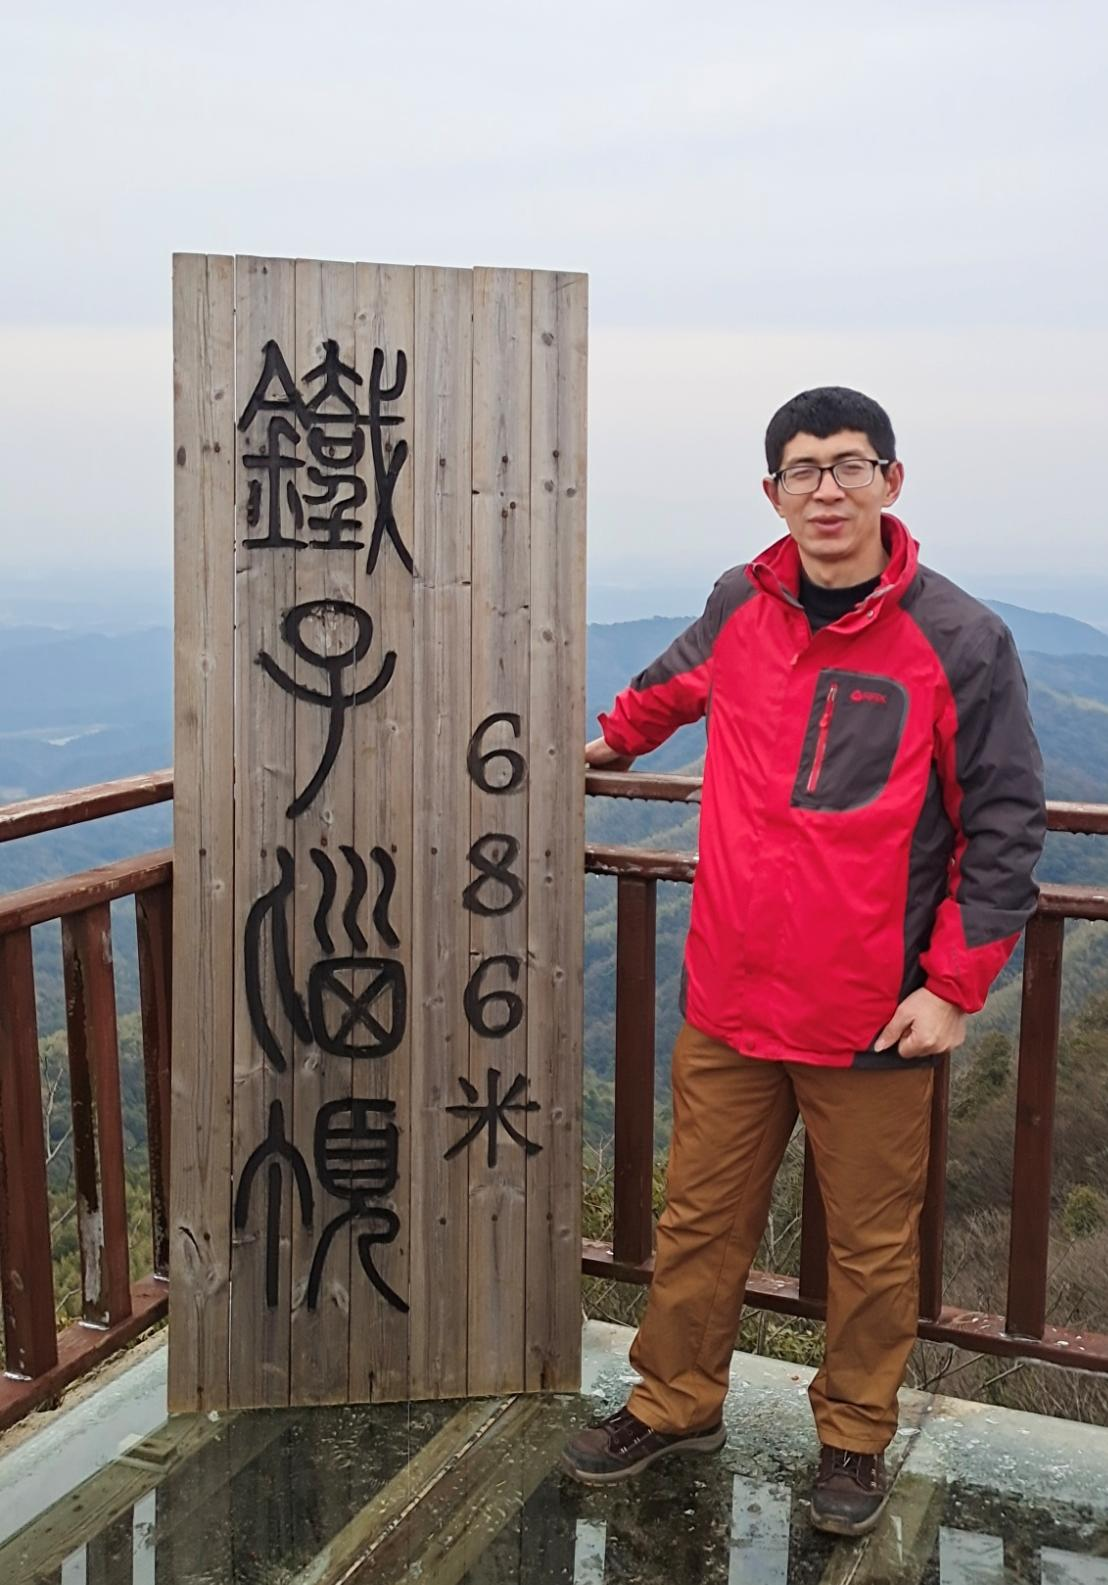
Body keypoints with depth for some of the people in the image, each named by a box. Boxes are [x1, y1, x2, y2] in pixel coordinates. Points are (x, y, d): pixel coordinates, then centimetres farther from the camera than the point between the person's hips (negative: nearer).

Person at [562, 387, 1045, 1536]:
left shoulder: (958, 640, -10)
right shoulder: (740, 607, 2)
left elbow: (1005, 827, -8)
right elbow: (678, 683, 26)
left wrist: (953, 987, -10)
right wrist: (616, 741, 42)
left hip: (874, 1021, -3)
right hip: (729, 1000, 4)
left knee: (871, 1246, 12)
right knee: (700, 1221, 15)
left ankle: (854, 1439, 32)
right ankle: (676, 1403, 34)